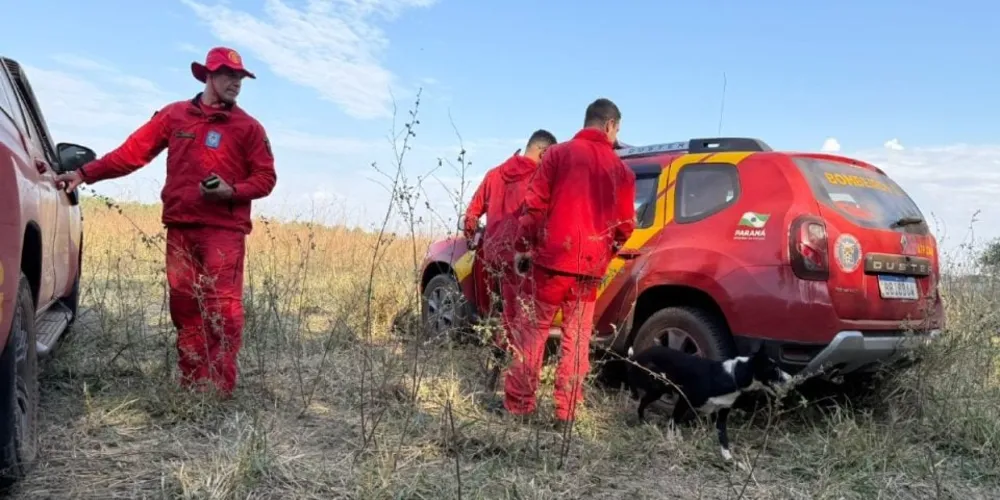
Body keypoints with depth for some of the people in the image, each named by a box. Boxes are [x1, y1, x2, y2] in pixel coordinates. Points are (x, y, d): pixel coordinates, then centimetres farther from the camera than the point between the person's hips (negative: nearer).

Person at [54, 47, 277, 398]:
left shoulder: (248, 127, 6)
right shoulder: (174, 115, 11)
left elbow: (265, 178, 5)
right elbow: (133, 152, 8)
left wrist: (232, 191, -12)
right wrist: (84, 173, 0)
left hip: (225, 231, -3)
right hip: (180, 230, 3)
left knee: (223, 310, -11)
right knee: (185, 310, 5)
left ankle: (221, 392, -7)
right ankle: (192, 389, 12)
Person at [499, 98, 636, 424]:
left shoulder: (558, 154, 1)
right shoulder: (621, 170, 8)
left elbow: (534, 204, -5)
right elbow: (625, 225, 10)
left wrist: (523, 246, 4)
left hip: (551, 259, -2)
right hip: (590, 267, 2)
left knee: (532, 332, 6)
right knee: (577, 340, 10)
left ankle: (518, 405, 8)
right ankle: (566, 411, 13)